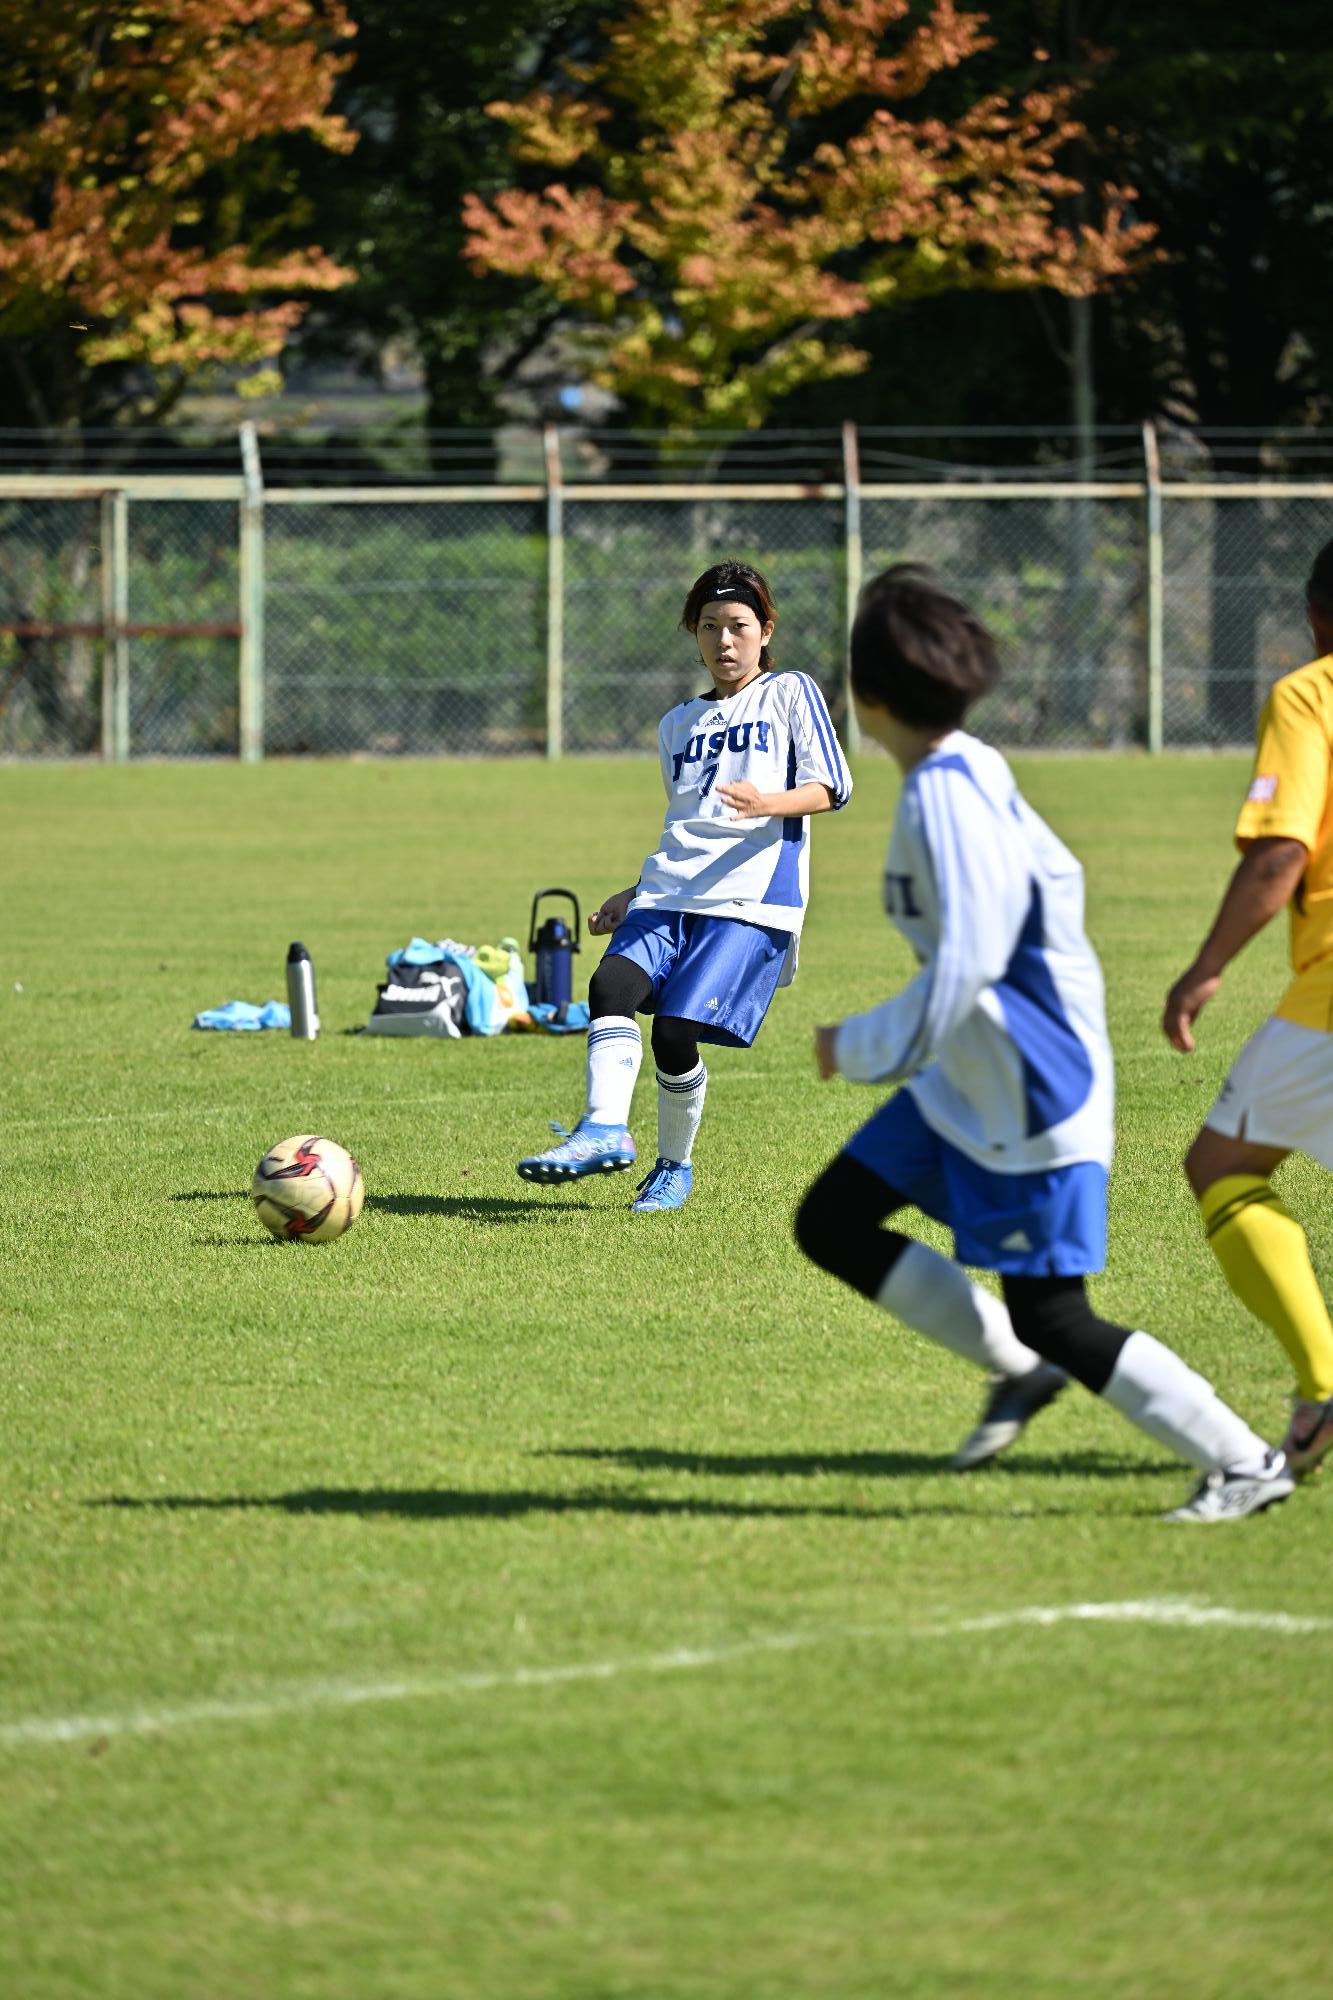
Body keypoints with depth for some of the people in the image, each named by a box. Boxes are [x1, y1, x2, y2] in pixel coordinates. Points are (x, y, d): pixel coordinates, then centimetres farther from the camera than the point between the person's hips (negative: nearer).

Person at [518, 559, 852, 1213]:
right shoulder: (678, 724, 27)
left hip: (750, 895, -5)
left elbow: (828, 788, -2)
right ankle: (604, 1130, -37)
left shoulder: (791, 693, 9)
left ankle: (675, 1165, 4)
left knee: (676, 1029, -18)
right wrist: (634, 895, 23)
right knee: (612, 982, -25)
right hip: (670, 890, 5)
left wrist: (767, 803, -21)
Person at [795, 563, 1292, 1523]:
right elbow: (1055, 877, 18)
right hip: (966, 1085, 10)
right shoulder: (973, 771, 5)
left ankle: (1245, 1463, 6)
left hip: (1031, 1100, -10)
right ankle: (1017, 1369, 16)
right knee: (831, 1224, 10)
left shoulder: (945, 794, -24)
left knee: (1057, 1322, -4)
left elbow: (966, 962, -29)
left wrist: (865, 1047, -18)